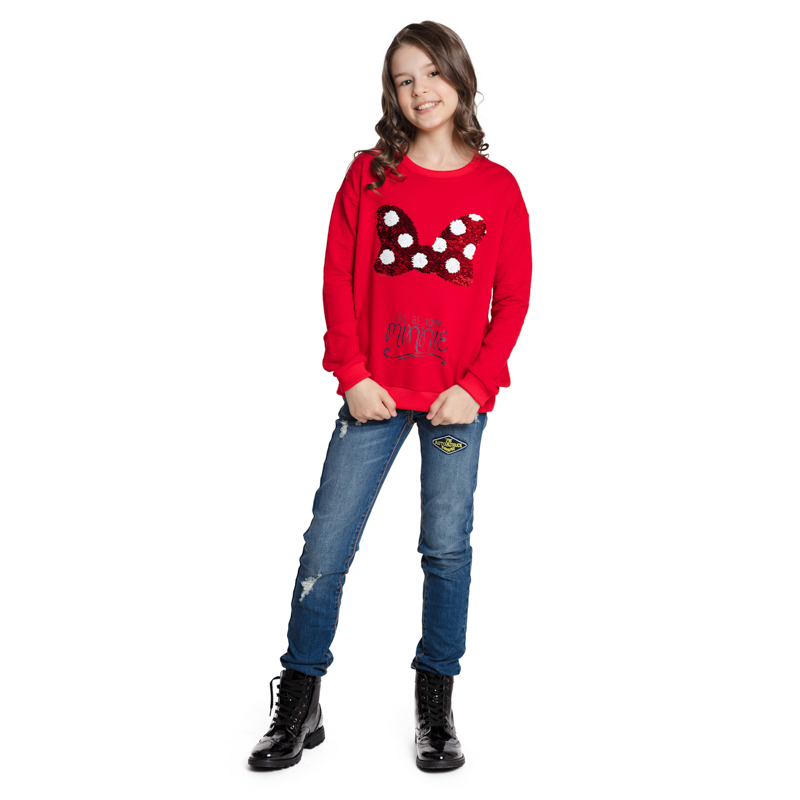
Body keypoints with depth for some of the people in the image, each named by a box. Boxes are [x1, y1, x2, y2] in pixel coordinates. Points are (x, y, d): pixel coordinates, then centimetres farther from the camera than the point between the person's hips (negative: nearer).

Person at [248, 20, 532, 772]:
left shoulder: (498, 187, 3)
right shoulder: (369, 173, 4)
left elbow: (513, 299, 2)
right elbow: (338, 279, 2)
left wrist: (476, 385, -9)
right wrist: (353, 376, -7)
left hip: (457, 398, 0)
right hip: (375, 394, 1)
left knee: (447, 549, 7)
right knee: (325, 546, 1)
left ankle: (436, 708, 23)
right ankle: (297, 710, 16)